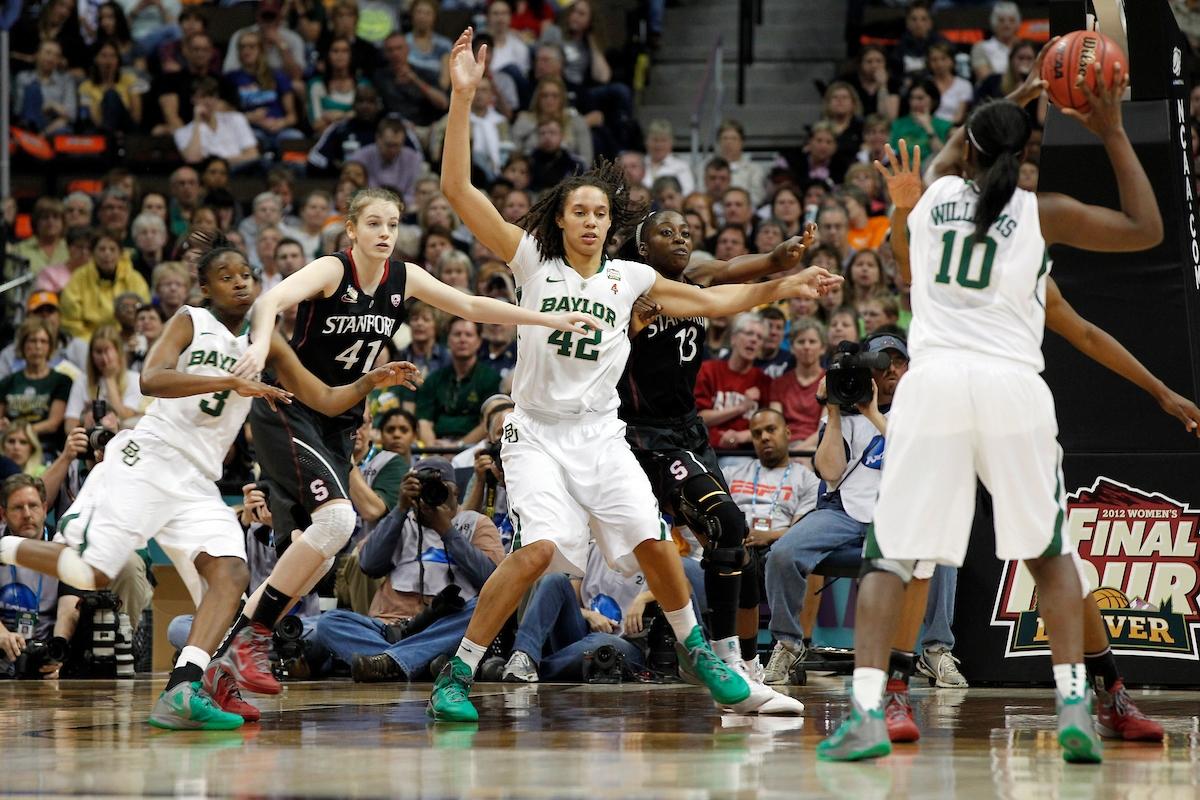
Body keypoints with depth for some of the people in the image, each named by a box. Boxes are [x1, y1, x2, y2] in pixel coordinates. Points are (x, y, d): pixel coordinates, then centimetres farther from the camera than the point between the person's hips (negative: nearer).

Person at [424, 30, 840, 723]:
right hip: (538, 433, -3)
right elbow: (458, 189, -10)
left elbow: (708, 300, 17)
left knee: (654, 543, -7)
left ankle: (698, 650, 19)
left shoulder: (629, 278, 7)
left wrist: (779, 288, 7)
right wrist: (464, 98, -18)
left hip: (601, 436, 3)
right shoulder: (532, 261, -2)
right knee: (538, 550, -23)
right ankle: (457, 675, -14)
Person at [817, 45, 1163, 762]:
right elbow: (1148, 230, 15)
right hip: (1014, 387, -1)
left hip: (934, 383, 1)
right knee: (1050, 553, 18)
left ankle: (867, 714, -11)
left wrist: (1016, 98, 46)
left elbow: (956, 150, 39)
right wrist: (1113, 135, 17)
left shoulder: (934, 195, 14)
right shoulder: (1045, 214, 6)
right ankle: (1074, 703, 4)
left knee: (889, 555, 5)